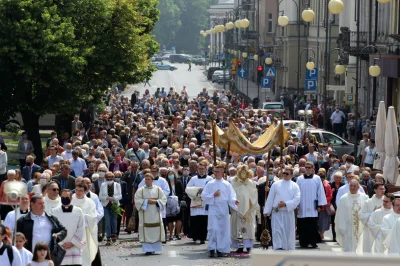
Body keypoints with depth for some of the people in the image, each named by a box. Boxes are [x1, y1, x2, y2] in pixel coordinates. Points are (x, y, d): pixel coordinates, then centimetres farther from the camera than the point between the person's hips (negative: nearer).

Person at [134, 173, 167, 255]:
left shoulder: (158, 189, 7)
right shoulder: (140, 190, 4)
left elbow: (164, 199, 4)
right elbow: (137, 201, -4)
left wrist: (155, 201, -11)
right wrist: (147, 201, -13)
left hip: (155, 214, 1)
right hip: (145, 214, -1)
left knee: (156, 232, 0)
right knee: (146, 232, -6)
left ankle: (155, 248, 8)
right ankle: (147, 249, -5)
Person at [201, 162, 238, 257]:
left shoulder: (227, 184, 5)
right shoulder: (210, 184, 5)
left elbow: (231, 197, 1)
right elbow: (203, 196, 3)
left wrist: (234, 201, -19)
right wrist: (213, 195, -10)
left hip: (224, 209, 1)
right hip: (213, 208, -1)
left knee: (223, 230, 2)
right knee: (213, 229, -10)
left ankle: (221, 249, 11)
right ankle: (212, 249, 1)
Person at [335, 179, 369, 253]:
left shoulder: (365, 198, 0)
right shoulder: (343, 199, -2)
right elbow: (340, 215, 0)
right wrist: (342, 229, -4)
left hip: (361, 228, 1)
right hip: (348, 229, -1)